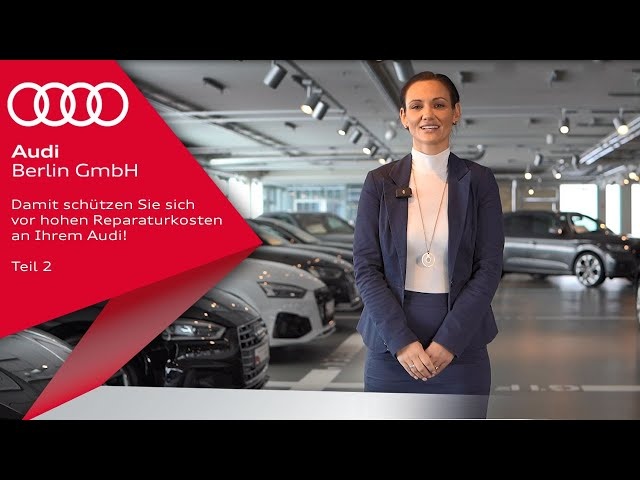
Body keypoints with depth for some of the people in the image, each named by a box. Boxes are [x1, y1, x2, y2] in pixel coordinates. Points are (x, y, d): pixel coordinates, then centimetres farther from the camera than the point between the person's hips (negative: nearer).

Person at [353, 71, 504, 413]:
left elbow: (489, 268, -3)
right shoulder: (379, 182, 2)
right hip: (391, 345, 1)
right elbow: (365, 267, -2)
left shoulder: (479, 181, 1)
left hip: (460, 343, 0)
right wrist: (401, 340, -12)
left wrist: (449, 340, -12)